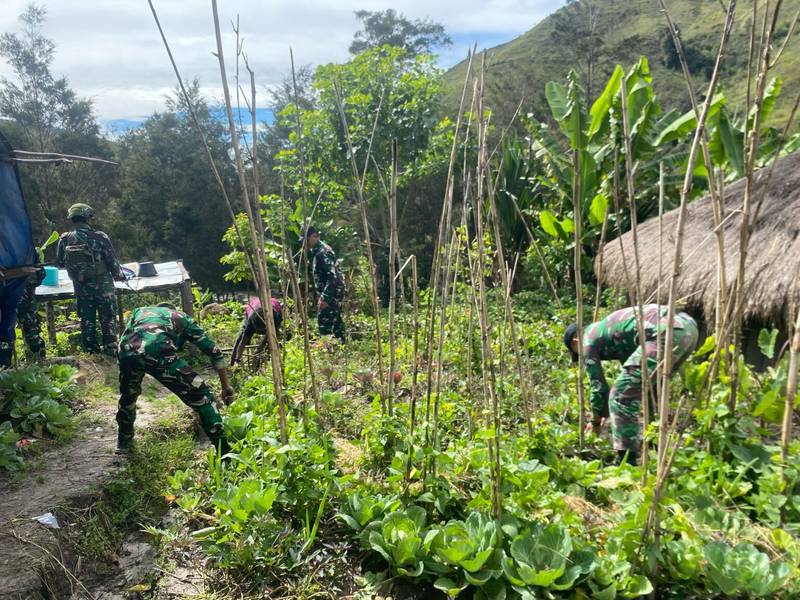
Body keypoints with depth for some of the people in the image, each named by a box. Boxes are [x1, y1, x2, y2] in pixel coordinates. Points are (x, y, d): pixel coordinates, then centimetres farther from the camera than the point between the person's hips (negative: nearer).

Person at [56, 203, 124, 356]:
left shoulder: (65, 239, -7)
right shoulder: (100, 237, -16)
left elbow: (60, 263, 4)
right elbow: (112, 261, -10)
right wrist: (119, 275, 9)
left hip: (81, 288, 3)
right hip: (103, 286, -3)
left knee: (87, 322, 14)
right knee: (107, 320, 8)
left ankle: (91, 353, 21)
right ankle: (111, 352, 12)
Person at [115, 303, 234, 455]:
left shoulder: (140, 310, 42)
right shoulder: (182, 317, 35)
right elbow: (213, 350, 28)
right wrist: (226, 387, 31)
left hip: (127, 351, 4)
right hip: (158, 352, -3)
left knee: (128, 395, 36)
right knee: (202, 396, 10)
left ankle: (124, 442, 53)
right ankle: (225, 454, 8)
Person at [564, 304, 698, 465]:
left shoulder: (588, 340, 14)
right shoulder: (607, 329, 37)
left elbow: (598, 385, 16)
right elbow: (632, 374, 46)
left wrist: (596, 420, 33)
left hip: (665, 333, -10)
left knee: (621, 398, -1)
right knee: (650, 390, 29)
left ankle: (628, 462, 1)